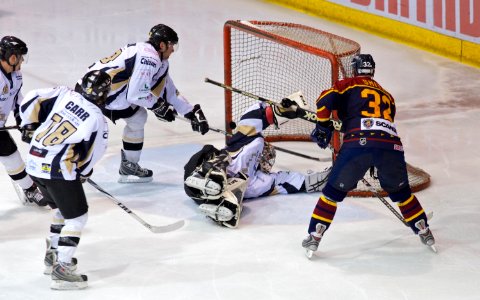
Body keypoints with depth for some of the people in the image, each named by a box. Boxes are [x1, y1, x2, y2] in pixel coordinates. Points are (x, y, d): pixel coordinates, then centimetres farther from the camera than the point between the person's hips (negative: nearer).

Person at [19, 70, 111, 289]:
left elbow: (30, 101, 1)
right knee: (77, 216, 4)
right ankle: (62, 269, -3)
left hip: (34, 162, 7)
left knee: (62, 210, 27)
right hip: (58, 170, -7)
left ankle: (53, 256, 37)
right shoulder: (98, 120, -10)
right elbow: (91, 156, -2)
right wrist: (83, 172, 18)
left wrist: (30, 127, 17)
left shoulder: (63, 94, 2)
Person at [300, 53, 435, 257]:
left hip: (359, 143, -3)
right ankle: (424, 232, 33)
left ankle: (314, 238, 10)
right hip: (392, 146, 3)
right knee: (400, 191, 27)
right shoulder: (386, 95, 33)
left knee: (334, 190, 12)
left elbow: (325, 100, 1)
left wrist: (323, 126, 16)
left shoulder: (348, 85, 19)